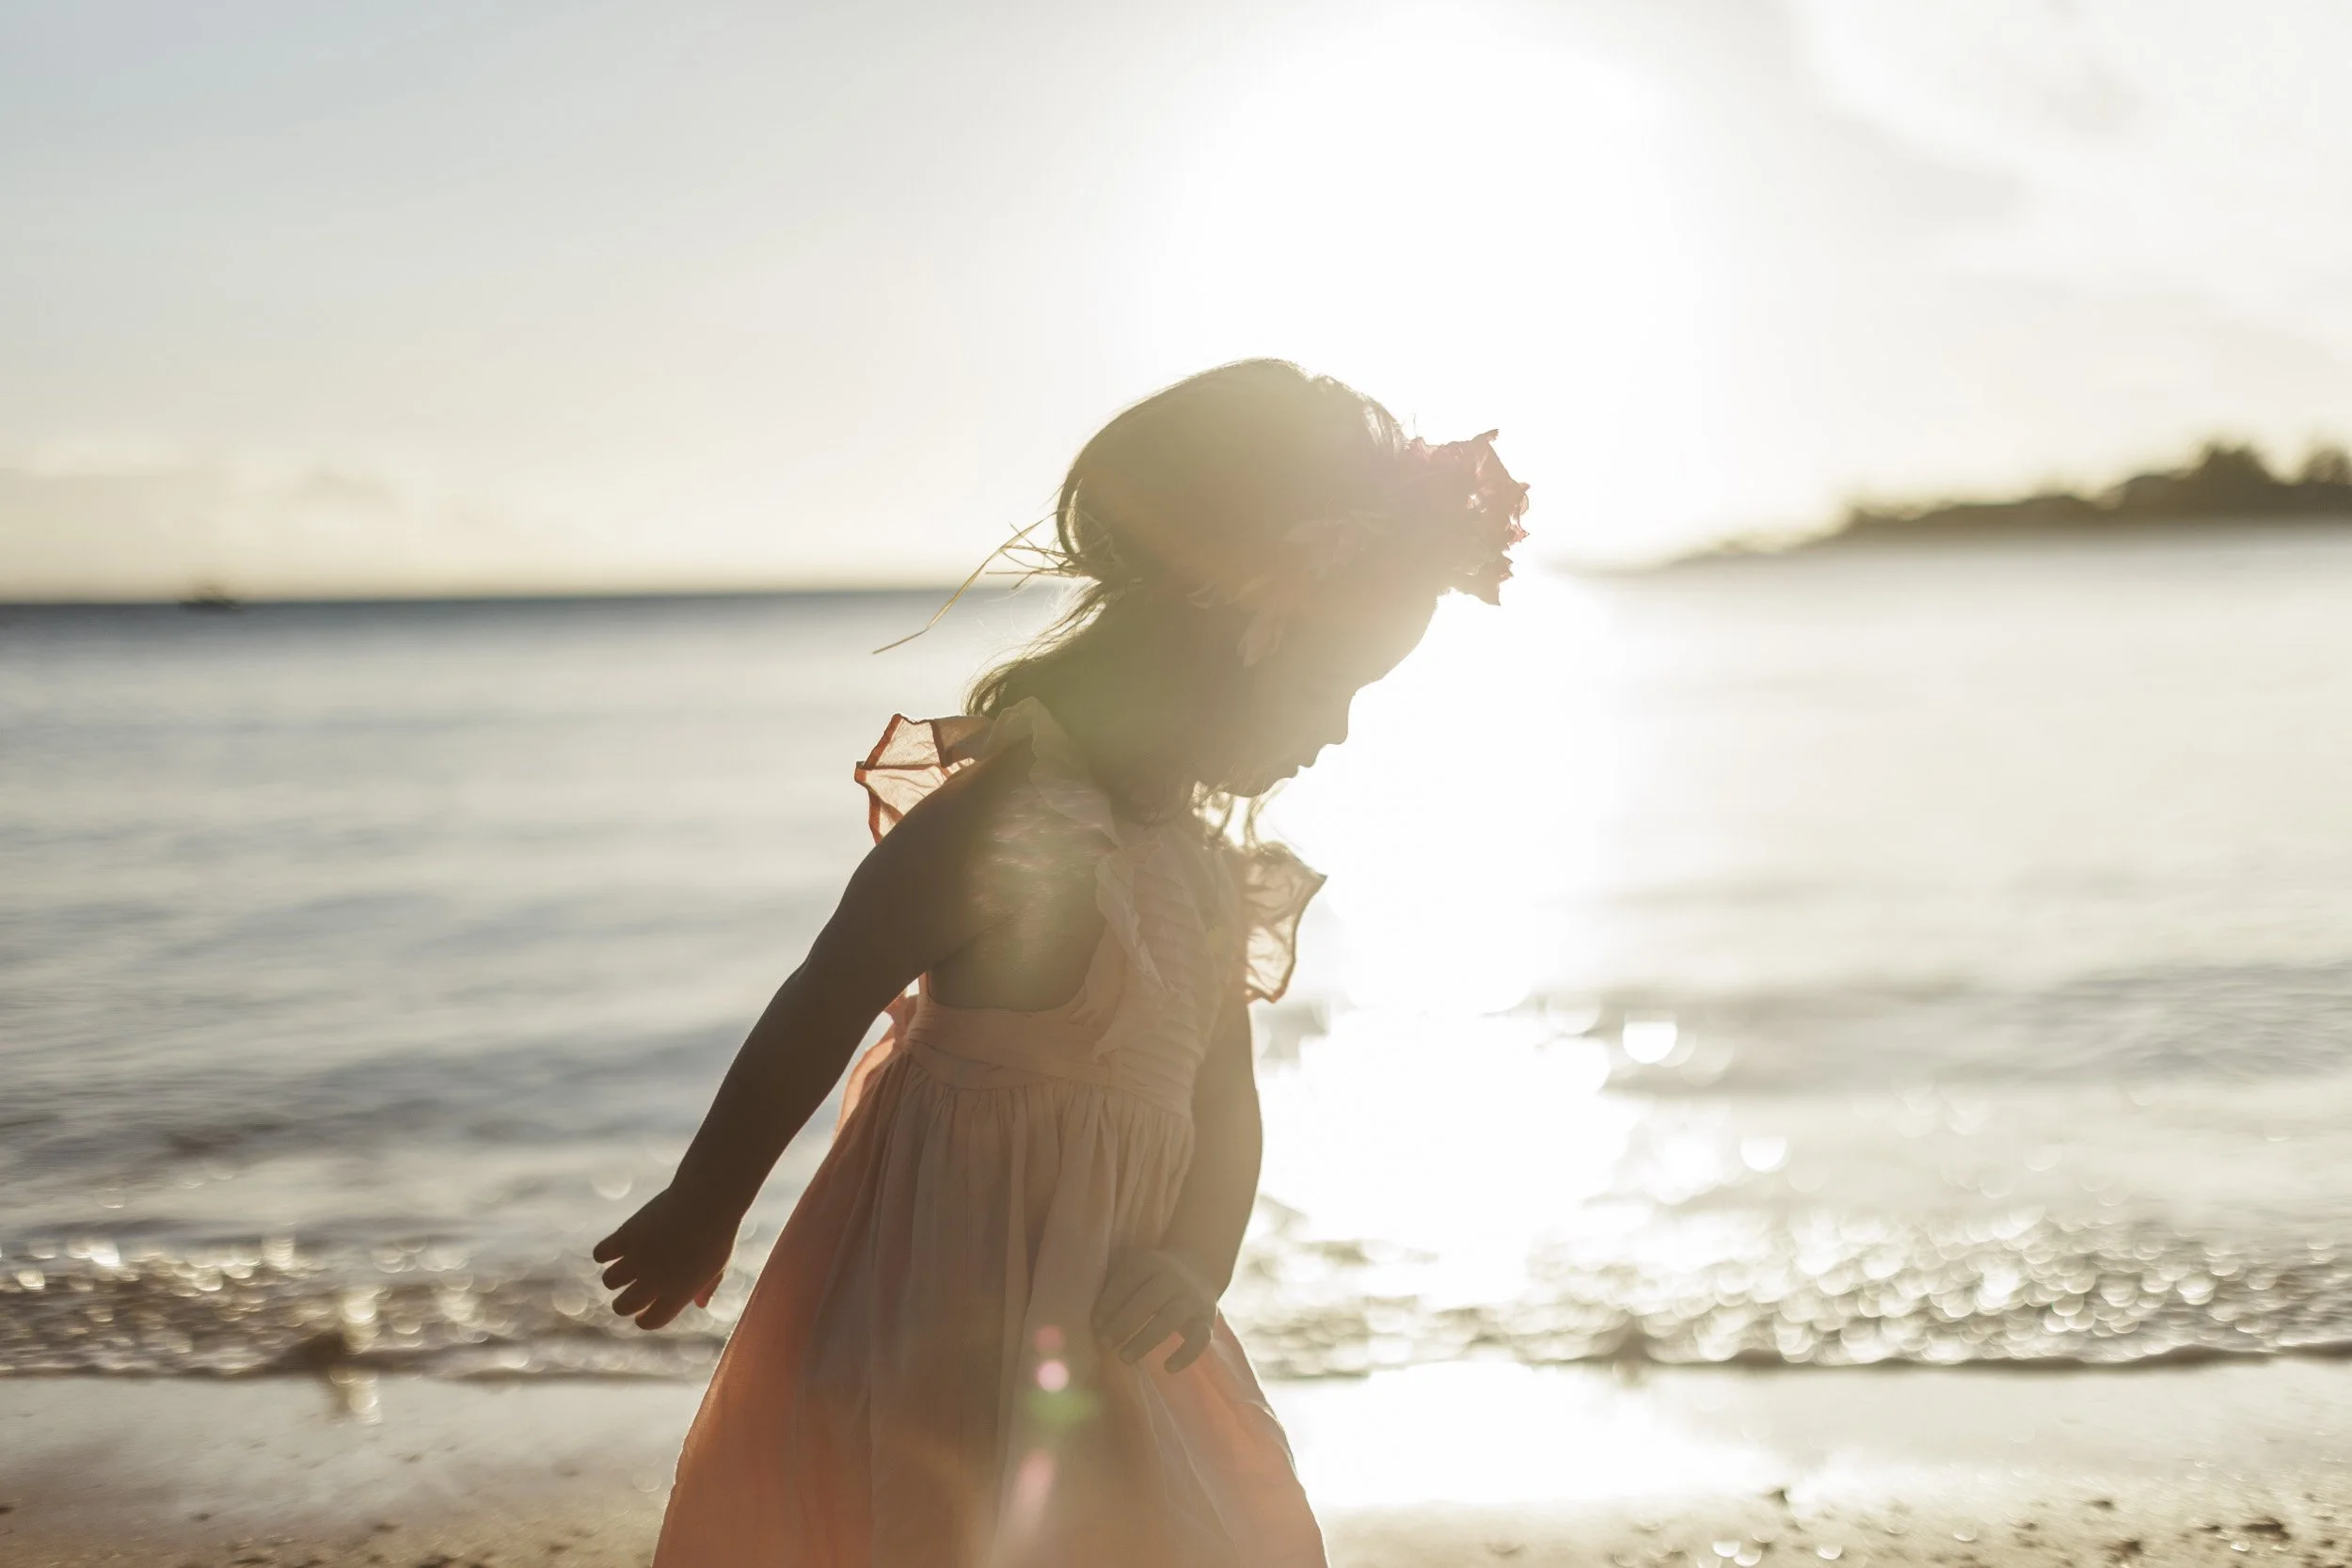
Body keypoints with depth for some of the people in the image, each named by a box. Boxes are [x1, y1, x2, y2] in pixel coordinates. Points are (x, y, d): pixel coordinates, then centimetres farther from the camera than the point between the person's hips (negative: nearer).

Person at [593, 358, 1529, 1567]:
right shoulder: (1006, 830, -24)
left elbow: (1223, 1105, 7)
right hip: (954, 1330, -9)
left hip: (1091, 1323, 9)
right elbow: (813, 1020, -18)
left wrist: (1193, 1266, -12)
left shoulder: (1200, 854, 5)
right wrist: (698, 1219, -7)